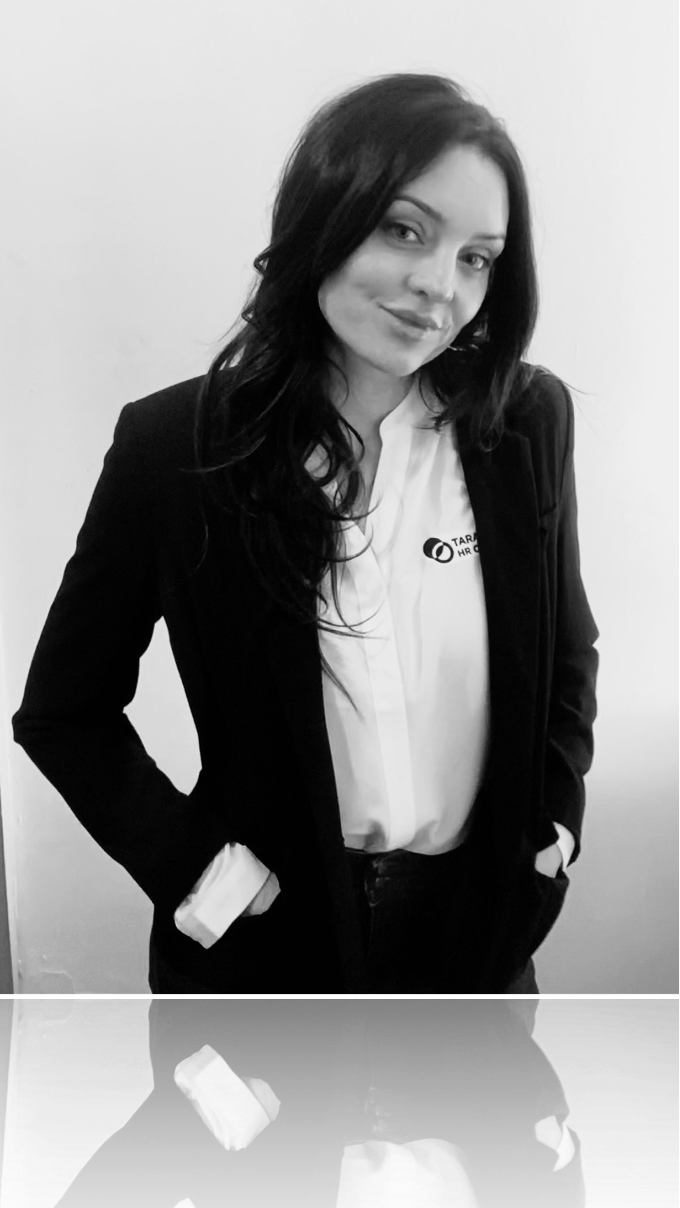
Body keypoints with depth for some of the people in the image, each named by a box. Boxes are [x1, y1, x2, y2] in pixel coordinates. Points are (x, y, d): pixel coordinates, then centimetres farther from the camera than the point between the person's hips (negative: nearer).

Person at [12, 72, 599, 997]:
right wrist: (194, 866, -12)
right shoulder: (173, 443, -15)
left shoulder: (530, 420, -9)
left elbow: (568, 655, 6)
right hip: (266, 935, -2)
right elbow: (64, 708, -5)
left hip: (482, 923, 3)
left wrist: (549, 825, -1)